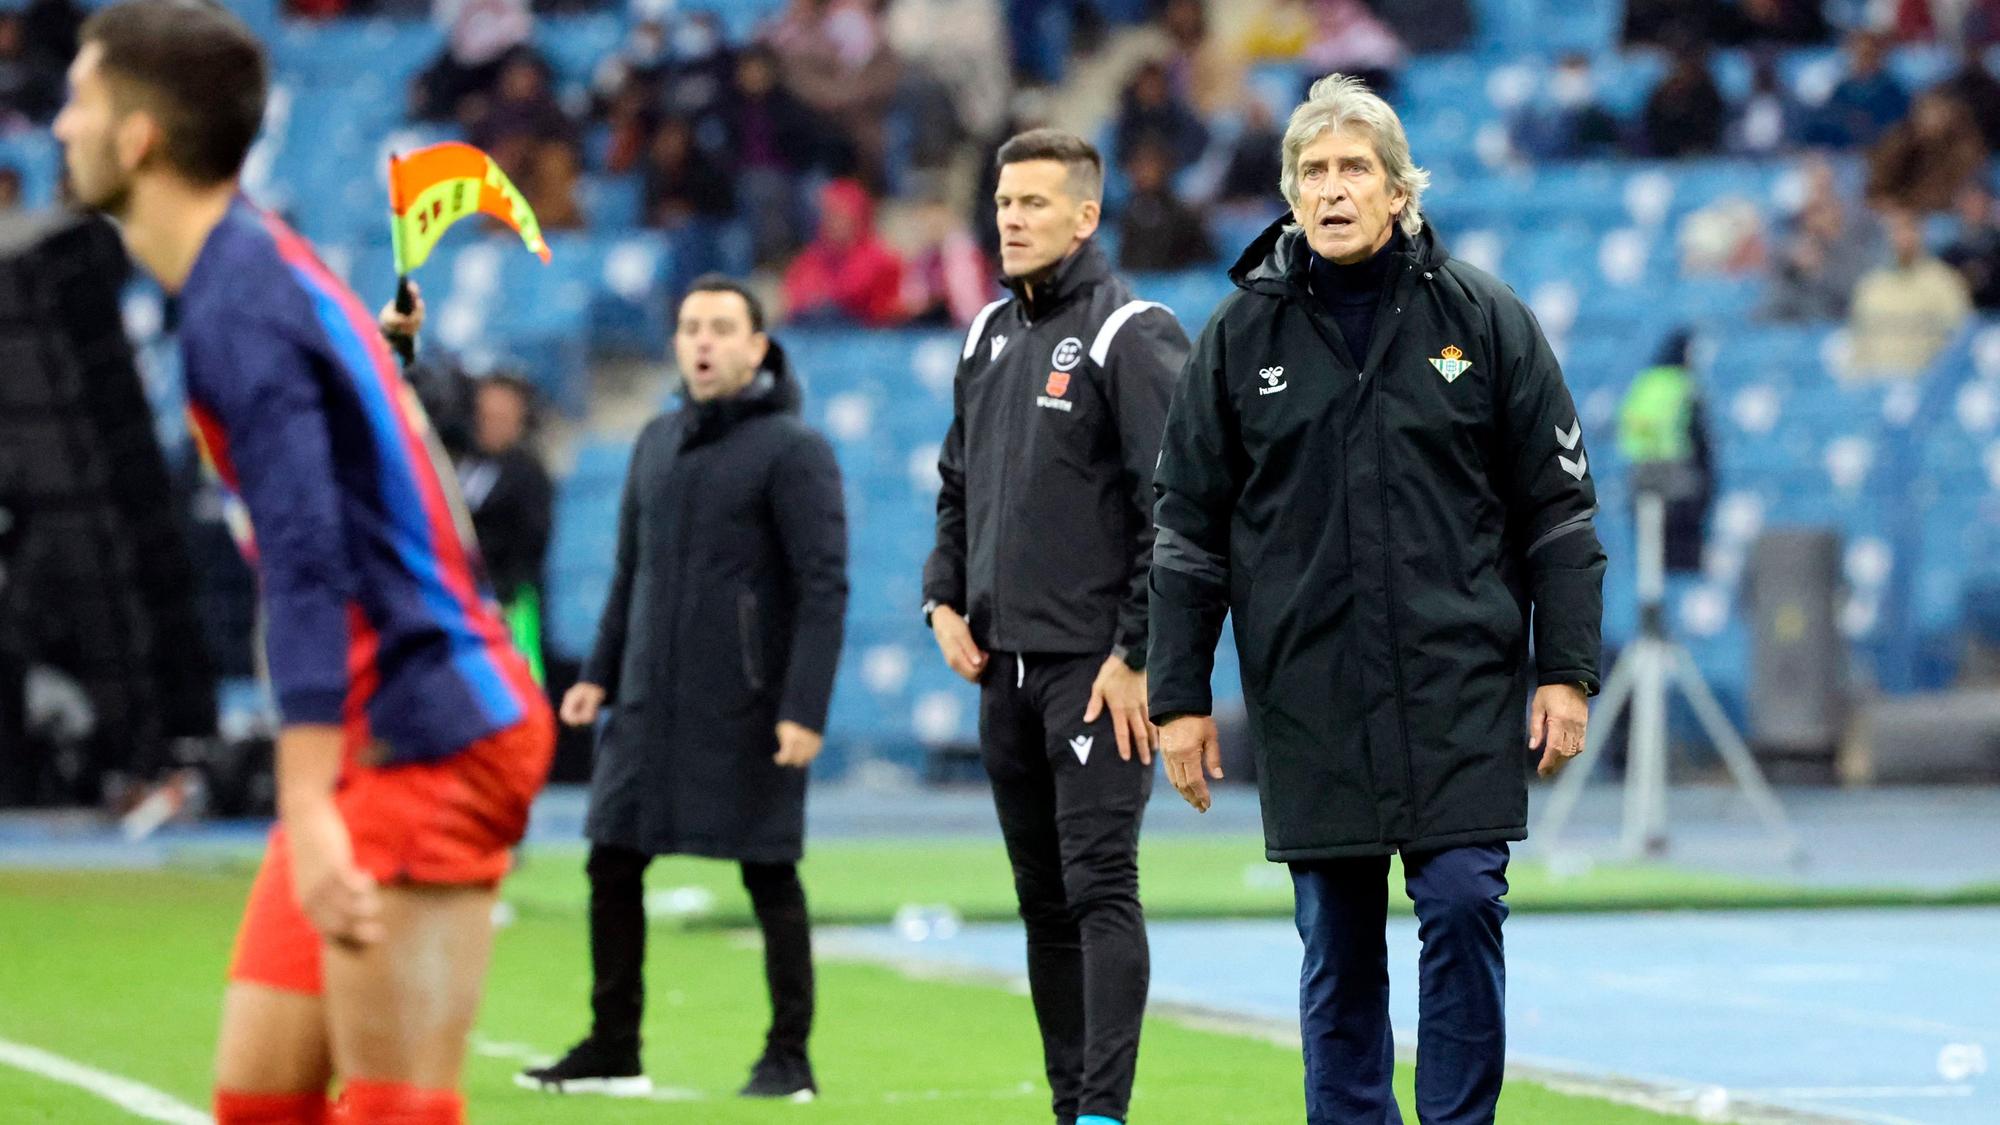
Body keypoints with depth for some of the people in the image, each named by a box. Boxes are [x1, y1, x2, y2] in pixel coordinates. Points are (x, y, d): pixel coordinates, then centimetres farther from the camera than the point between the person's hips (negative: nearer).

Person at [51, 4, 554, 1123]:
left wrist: (310, 814, -30)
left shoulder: (240, 309, -16)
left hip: (425, 738, -10)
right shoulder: (262, 267, 14)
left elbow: (308, 572, -25)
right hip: (390, 730, 10)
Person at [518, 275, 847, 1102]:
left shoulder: (793, 450, -7)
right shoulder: (657, 443, 12)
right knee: (613, 866, 5)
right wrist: (599, 675, 13)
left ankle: (789, 1059, 7)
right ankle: (613, 1051, 13)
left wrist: (804, 710, -17)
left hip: (747, 713, -6)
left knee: (770, 878, 0)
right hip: (648, 706, 6)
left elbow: (824, 588, -11)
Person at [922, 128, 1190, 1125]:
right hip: (1005, 666, 7)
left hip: (1097, 667, -7)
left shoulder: (1131, 338, -9)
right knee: (1043, 897, 9)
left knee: (1099, 887, -11)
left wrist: (1138, 654, -17)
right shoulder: (988, 337, 14)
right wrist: (945, 600, 9)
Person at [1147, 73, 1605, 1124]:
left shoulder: (1482, 317, 3)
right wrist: (1179, 695, 5)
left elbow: (1557, 506, 5)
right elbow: (1188, 528, 9)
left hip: (1460, 686, -1)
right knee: (1336, 947, 4)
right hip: (1309, 699, 1)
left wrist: (1566, 671, -1)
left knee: (1462, 903, -8)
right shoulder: (1240, 335, 6)